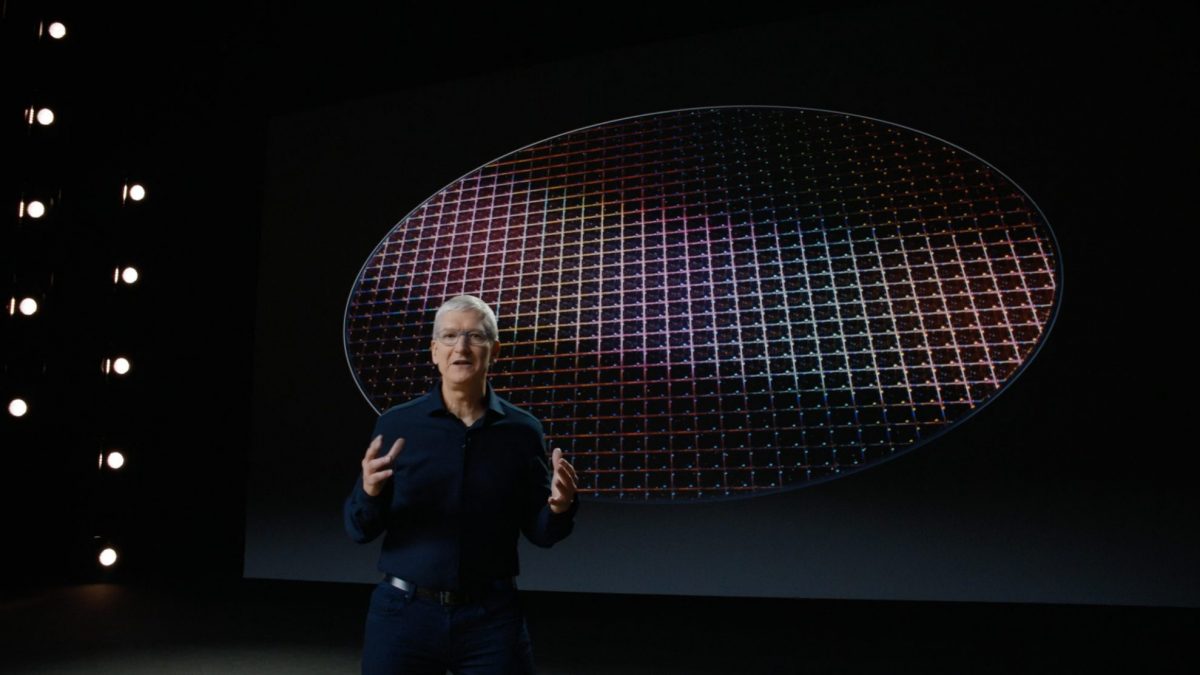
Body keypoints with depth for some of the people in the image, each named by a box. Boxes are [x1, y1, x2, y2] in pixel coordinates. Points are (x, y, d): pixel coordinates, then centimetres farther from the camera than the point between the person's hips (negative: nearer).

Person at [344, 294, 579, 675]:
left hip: (491, 617, 0)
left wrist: (560, 508, -19)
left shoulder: (522, 431, -3)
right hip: (403, 612, 1)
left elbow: (540, 534, 2)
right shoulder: (395, 424, -3)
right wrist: (368, 493, -20)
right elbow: (359, 530, 1)